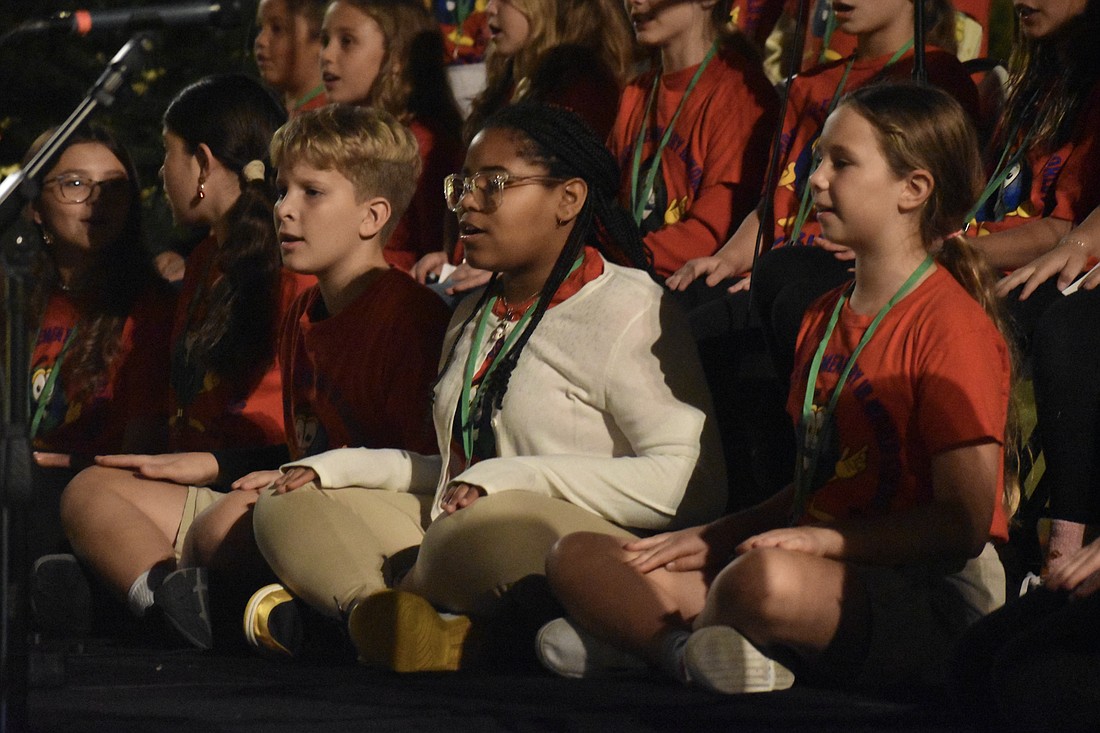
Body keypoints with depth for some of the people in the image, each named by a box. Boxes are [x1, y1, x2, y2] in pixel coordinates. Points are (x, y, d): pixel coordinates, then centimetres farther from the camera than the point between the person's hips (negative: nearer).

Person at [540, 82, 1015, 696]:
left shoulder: (952, 324, -8)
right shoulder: (826, 316, 19)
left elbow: (965, 523, -13)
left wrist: (827, 539, -19)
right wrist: (710, 540, 10)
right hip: (827, 577, 9)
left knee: (769, 578, -42)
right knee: (578, 560, -3)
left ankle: (654, 640, -16)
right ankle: (699, 654, -27)